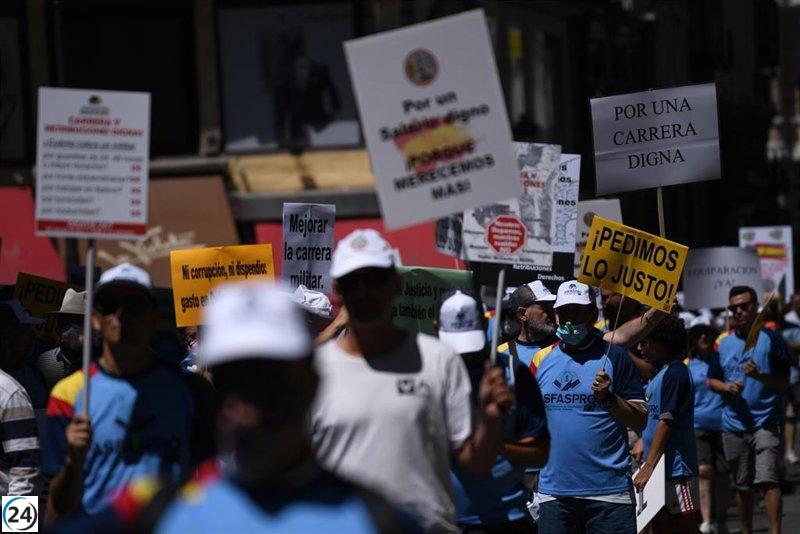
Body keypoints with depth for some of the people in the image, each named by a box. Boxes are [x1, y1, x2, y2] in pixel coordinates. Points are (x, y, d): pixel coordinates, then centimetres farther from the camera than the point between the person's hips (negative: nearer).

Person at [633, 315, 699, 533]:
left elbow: (666, 422, -19)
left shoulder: (674, 373, -14)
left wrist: (648, 467, -21)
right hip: (659, 468, 10)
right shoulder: (659, 375, 17)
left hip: (675, 468, -10)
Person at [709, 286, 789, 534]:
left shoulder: (772, 340, -2)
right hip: (734, 422, 4)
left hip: (766, 422, -4)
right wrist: (726, 386, -5)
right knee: (742, 485, 11)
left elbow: (784, 383, -5)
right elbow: (711, 380, 16)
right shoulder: (724, 343, 11)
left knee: (768, 480, -16)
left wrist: (760, 376, -22)